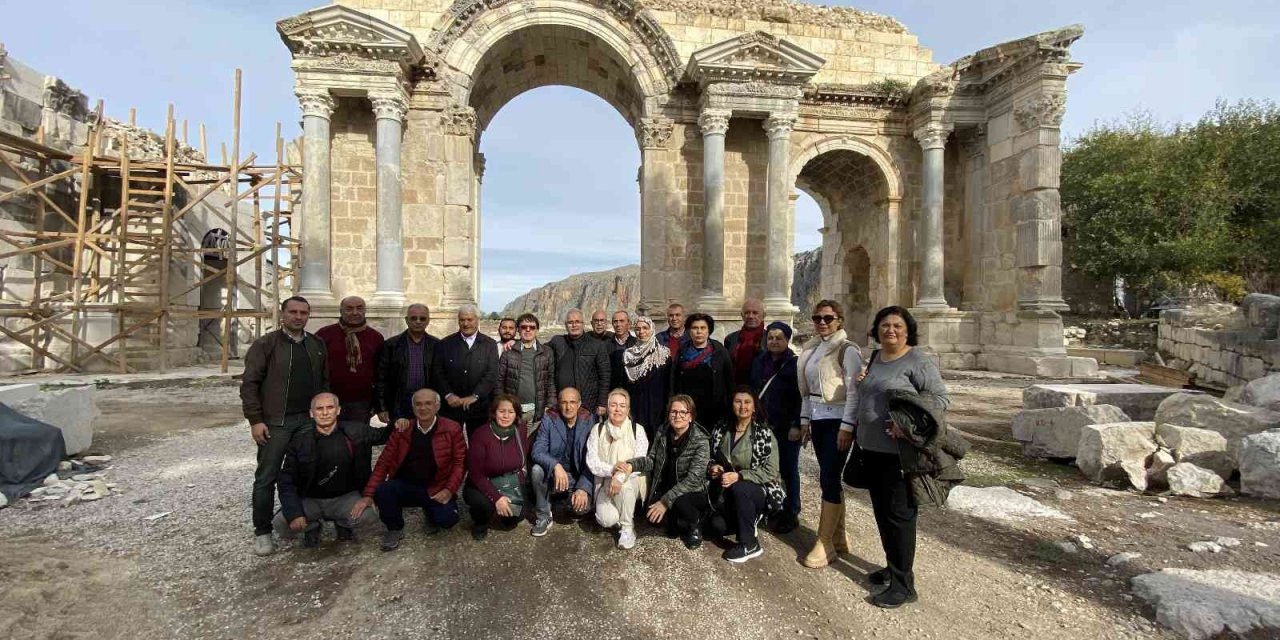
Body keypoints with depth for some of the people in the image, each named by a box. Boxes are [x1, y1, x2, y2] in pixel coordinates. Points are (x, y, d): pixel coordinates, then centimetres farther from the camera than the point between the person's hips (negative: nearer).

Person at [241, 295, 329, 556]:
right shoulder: (265, 344, -4)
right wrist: (255, 420, -12)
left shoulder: (317, 345, 9)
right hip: (275, 422, -4)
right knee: (266, 478, 2)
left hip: (310, 420, 4)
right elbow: (249, 384, -7)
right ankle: (262, 532, 14)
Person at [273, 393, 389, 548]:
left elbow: (383, 435, 8)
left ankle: (343, 525, 7)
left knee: (365, 513, -30)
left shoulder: (357, 432, -7)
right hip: (311, 501, 1)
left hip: (346, 498, -1)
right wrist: (295, 513, -18)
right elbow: (286, 480, -5)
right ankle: (312, 525, 11)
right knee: (281, 525, -24)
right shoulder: (300, 441, -7)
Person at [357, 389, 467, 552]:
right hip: (406, 486, 2)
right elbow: (384, 462, 0)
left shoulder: (452, 429, -5)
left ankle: (430, 513, 14)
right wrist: (369, 494, -10)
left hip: (437, 489, -1)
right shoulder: (402, 430, 1)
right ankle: (395, 529, 3)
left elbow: (460, 462, -4)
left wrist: (450, 489, -16)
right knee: (382, 491, -28)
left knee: (447, 519, -26)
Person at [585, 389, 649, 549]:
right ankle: (615, 516, 16)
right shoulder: (597, 430, -2)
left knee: (625, 484, -35)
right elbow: (592, 462, -8)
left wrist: (620, 477, -31)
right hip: (605, 481, 1)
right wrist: (612, 470, -27)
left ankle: (627, 528, -12)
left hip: (630, 481, -1)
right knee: (606, 520, -22)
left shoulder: (637, 430, -5)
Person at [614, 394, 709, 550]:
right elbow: (652, 460, 3)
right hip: (666, 488, 5)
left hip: (694, 493, -5)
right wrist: (631, 465, -18)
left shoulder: (701, 441, -19)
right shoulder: (663, 433, -3)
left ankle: (695, 526, 0)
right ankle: (679, 522, 13)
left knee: (680, 502, -35)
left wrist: (666, 501, -31)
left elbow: (693, 479, -25)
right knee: (650, 513, -20)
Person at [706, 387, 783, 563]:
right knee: (718, 525, -19)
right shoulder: (722, 430, 1)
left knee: (738, 489, -34)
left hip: (761, 491, -4)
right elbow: (712, 459, 13)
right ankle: (750, 519, 15)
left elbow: (770, 471, -17)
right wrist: (713, 468, -10)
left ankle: (749, 545, -15)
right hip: (728, 494, 4)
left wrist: (739, 476, -28)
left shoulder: (764, 433, -13)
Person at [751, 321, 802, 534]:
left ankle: (791, 514, 17)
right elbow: (753, 390, 15)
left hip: (787, 427, -4)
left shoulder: (795, 364, -5)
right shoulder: (759, 362, 11)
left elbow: (801, 397, -9)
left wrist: (796, 425, -14)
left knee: (788, 469, 5)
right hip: (763, 424, 4)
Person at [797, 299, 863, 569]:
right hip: (818, 419, 7)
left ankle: (825, 544, 3)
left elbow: (854, 391, -14)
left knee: (828, 479, -6)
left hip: (837, 419, -7)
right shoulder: (811, 349, 11)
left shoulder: (847, 349, -9)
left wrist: (846, 427, -18)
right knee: (830, 478, 12)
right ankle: (839, 537, 24)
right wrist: (805, 419, 12)